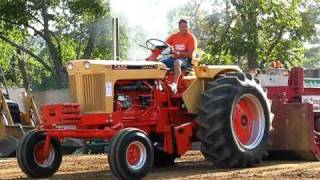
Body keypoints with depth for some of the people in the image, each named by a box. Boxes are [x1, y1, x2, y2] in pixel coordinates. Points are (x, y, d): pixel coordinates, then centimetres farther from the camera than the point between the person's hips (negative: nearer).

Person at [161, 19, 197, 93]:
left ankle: (174, 84, -52)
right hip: (174, 58, 5)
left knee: (177, 62, -40)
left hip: (186, 60, -5)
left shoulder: (191, 37, -7)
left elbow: (190, 54, -14)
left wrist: (178, 52, -27)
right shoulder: (174, 36, 6)